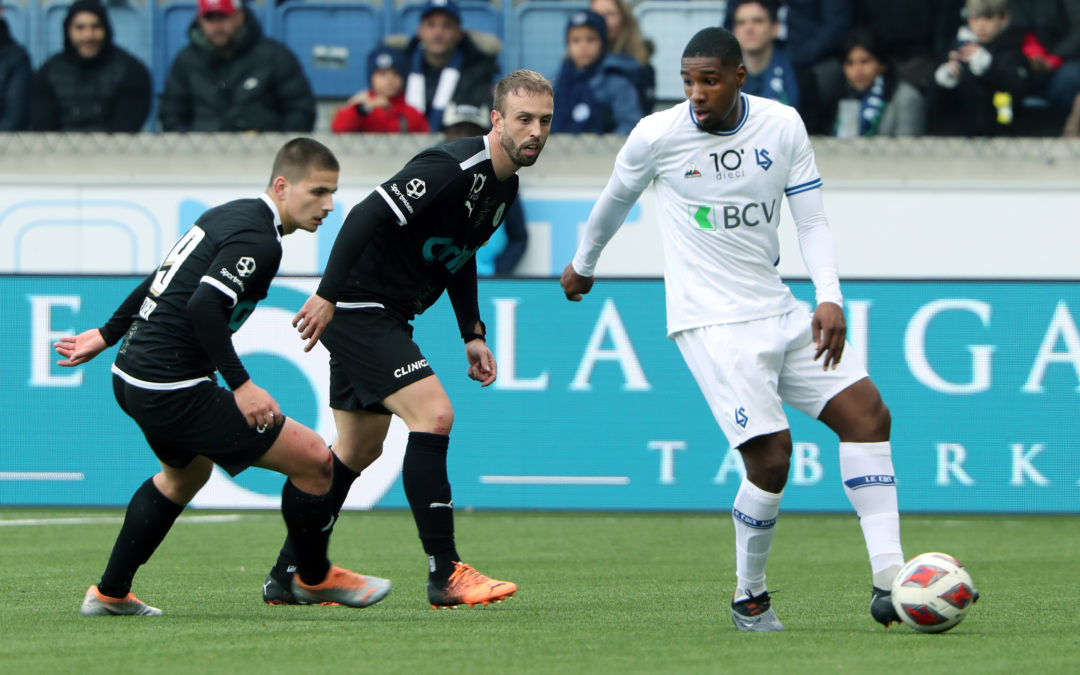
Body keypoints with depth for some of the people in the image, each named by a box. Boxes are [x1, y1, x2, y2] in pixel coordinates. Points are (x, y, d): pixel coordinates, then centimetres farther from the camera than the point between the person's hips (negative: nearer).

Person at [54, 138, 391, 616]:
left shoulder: (229, 215, 14)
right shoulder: (258, 240, -16)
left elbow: (165, 282, 23)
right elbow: (204, 307, -27)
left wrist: (108, 334, 32)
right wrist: (241, 385, -27)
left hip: (131, 375, 10)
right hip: (172, 389, -10)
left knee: (185, 474, 36)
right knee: (314, 458, -5)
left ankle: (110, 593, 37)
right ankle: (314, 579, 15)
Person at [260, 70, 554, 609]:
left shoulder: (504, 186, 8)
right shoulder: (452, 168, -22)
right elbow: (367, 216, -26)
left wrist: (472, 333, 14)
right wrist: (328, 295, -29)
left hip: (388, 315, 11)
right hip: (358, 306, -11)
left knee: (359, 451, 16)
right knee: (433, 415, -19)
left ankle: (288, 575, 24)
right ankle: (445, 574, -17)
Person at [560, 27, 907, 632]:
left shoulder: (783, 126, -1)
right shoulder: (657, 136, -9)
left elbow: (812, 220, 4)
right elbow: (615, 201, 12)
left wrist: (830, 299, -11)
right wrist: (583, 264, 27)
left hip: (778, 311, 5)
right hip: (712, 324, -5)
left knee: (868, 413, -7)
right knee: (771, 456, -17)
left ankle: (889, 579, -8)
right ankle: (750, 598, 4)